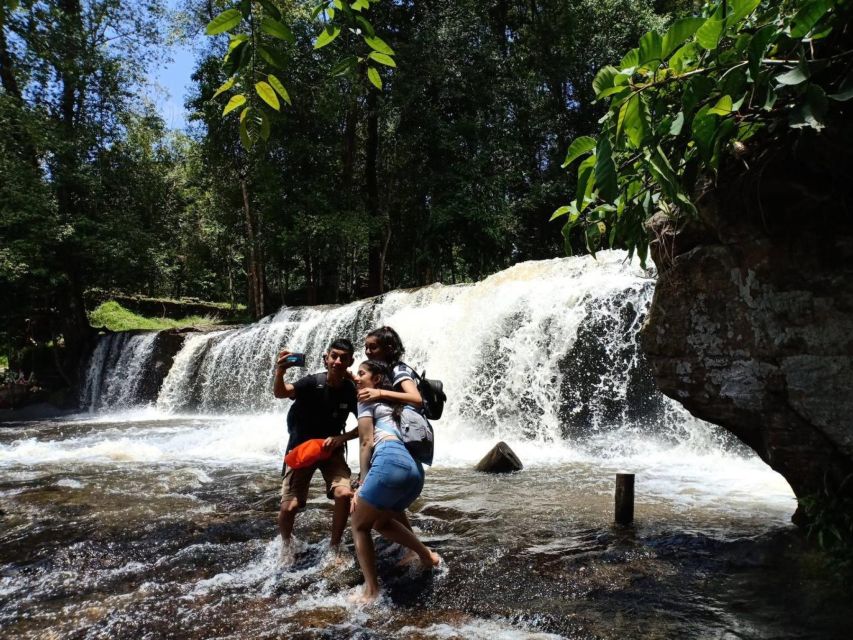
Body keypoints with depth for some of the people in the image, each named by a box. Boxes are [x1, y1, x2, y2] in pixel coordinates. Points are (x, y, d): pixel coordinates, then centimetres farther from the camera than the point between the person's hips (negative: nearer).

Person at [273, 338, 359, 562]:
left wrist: (342, 437, -20)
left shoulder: (351, 391, -13)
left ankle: (334, 546, 3)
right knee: (290, 506, -10)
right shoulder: (313, 383, -22)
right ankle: (286, 543, 25)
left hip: (331, 448, 2)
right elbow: (280, 393, -40)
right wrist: (280, 371, -61)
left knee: (345, 494, -21)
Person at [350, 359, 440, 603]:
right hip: (414, 468, 8)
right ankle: (426, 553, 25)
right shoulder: (391, 402, 32)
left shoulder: (367, 399, 8)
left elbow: (367, 443, 2)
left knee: (359, 526, 7)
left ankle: (371, 591, 4)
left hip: (390, 461, -8)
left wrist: (361, 484, 3)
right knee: (381, 522, 29)